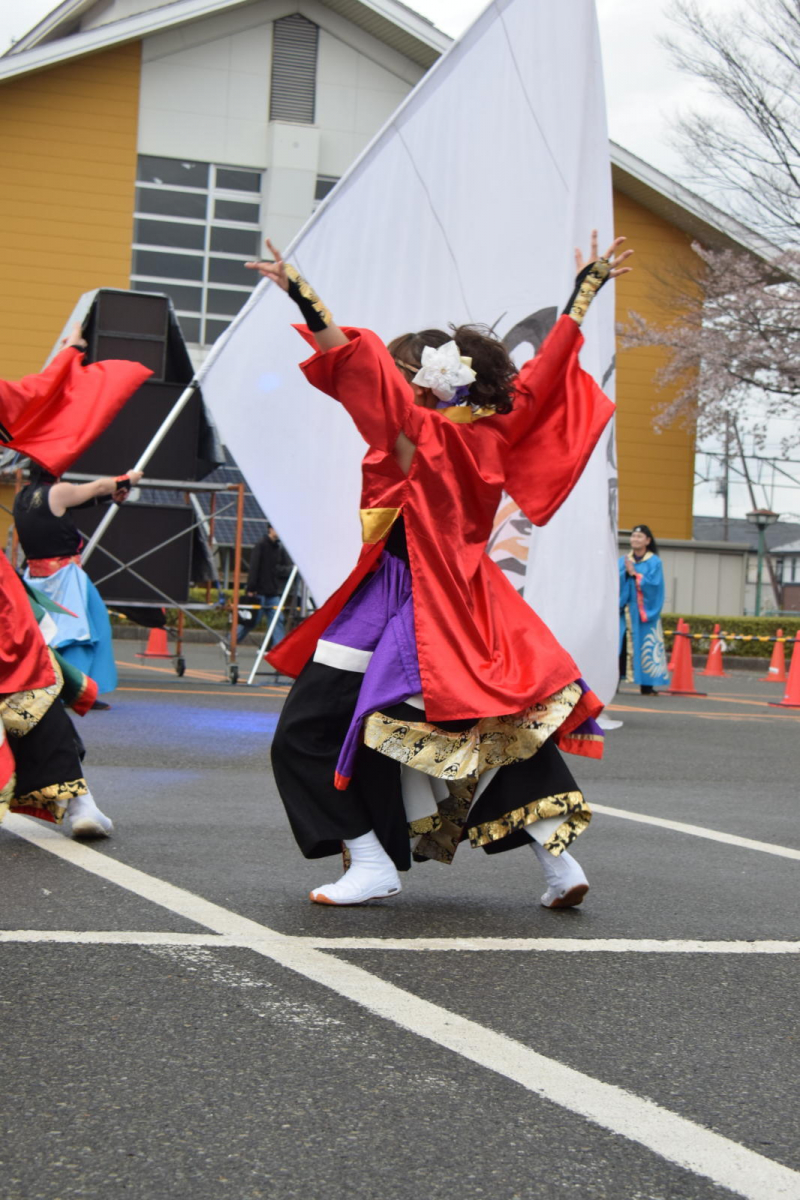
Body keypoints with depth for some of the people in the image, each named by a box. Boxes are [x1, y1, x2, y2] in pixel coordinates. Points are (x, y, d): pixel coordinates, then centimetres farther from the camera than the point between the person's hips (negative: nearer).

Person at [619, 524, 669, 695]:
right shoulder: (624, 560, 12)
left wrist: (634, 574, -13)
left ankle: (647, 685, -1)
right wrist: (625, 572, -13)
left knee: (644, 647, -5)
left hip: (644, 612, -3)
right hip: (624, 610, 3)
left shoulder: (654, 562, 2)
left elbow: (654, 583, -10)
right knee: (620, 645, -5)